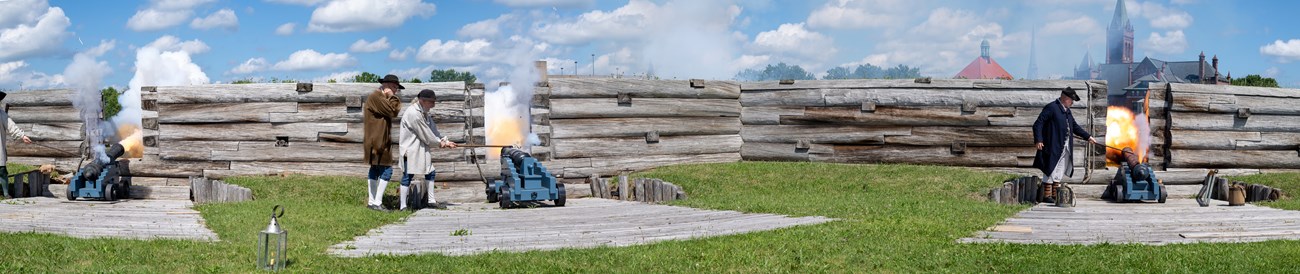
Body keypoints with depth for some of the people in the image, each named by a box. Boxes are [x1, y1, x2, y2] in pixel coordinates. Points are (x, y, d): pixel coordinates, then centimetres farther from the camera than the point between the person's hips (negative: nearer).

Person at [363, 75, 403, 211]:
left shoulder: (381, 97, 19)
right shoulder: (375, 97, -15)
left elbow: (395, 111, 18)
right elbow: (392, 111, -20)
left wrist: (392, 97, 10)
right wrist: (392, 97, -9)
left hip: (378, 141, 11)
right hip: (377, 141, -11)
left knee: (375, 169, 14)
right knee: (386, 170, -12)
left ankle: (371, 201, 20)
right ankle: (377, 202, -12)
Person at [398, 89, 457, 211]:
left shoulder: (423, 112, 10)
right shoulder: (413, 113, -22)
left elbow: (433, 128, 12)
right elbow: (425, 133, -18)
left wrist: (444, 141, 2)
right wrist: (439, 143, -5)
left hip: (422, 149, 10)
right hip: (410, 149, -10)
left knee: (430, 173, 15)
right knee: (408, 176, -6)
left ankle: (431, 200, 27)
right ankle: (403, 206, 0)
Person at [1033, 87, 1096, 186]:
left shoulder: (1067, 110, 17)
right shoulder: (1051, 107, -10)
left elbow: (1075, 126, 27)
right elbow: (1038, 124, -16)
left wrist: (1088, 137, 22)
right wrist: (1038, 140, -25)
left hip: (1066, 147, 9)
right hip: (1053, 148, -9)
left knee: (1059, 174, 11)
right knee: (1050, 172, -7)